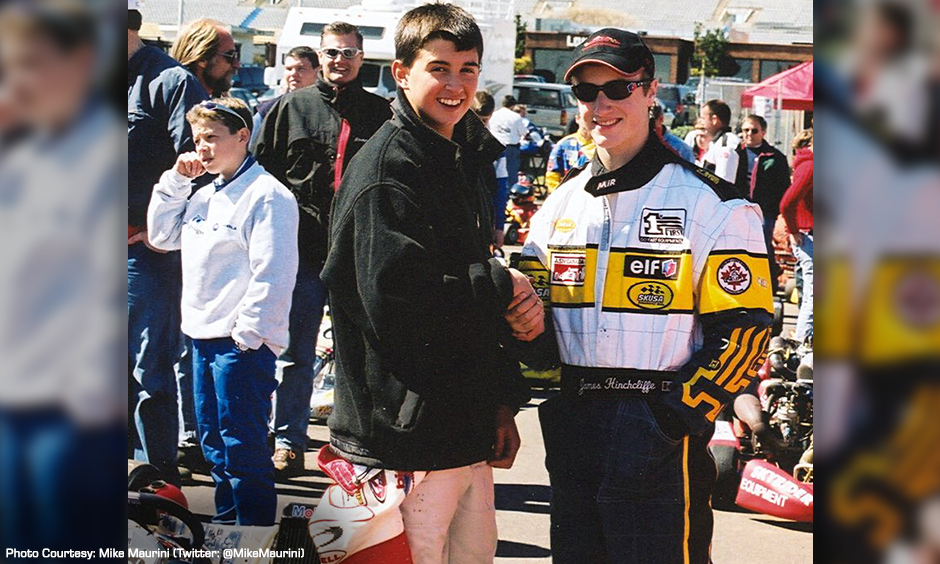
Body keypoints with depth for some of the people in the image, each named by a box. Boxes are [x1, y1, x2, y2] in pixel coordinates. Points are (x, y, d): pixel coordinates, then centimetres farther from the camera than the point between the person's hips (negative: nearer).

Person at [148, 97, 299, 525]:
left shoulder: (267, 196, -11)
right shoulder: (204, 196, 16)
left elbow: (272, 273, -16)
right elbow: (162, 236, 19)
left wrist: (248, 330, -20)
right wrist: (176, 181, 10)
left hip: (242, 342, -9)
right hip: (203, 336, 9)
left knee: (242, 448, -5)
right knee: (213, 443, 16)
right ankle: (226, 524, 27)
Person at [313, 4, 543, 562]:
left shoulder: (464, 162, 16)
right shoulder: (386, 166, -13)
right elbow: (394, 299, -25)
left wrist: (503, 402, 14)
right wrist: (501, 285, -13)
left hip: (469, 431, 9)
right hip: (407, 438, -9)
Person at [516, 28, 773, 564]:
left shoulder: (710, 206, -5)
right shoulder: (561, 205, 13)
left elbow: (742, 328, -9)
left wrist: (681, 416, -17)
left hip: (661, 435, -6)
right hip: (572, 430, 6)